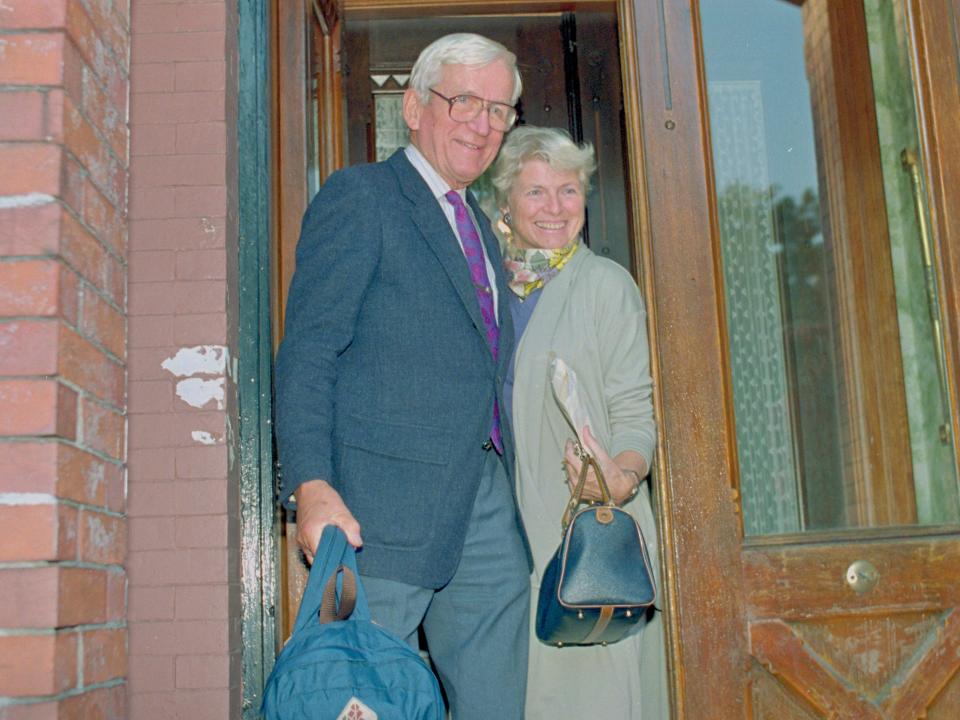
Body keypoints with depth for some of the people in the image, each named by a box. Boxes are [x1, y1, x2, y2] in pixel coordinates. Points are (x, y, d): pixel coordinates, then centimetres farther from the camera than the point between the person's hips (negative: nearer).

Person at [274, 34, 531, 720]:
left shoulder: (481, 227, 23)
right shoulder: (359, 195, 0)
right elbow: (307, 351, -8)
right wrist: (311, 486, -20)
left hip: (488, 505, 7)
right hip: (387, 503, -7)